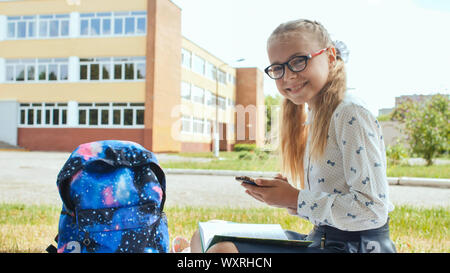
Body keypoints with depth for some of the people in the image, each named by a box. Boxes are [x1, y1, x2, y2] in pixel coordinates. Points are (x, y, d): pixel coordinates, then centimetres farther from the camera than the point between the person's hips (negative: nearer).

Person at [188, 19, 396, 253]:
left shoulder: (351, 115, -13)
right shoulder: (313, 120, 14)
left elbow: (373, 208, -20)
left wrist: (296, 200, -16)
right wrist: (285, 195, -2)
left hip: (358, 245, -8)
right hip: (321, 240, 9)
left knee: (224, 250, -25)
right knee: (203, 241, 4)